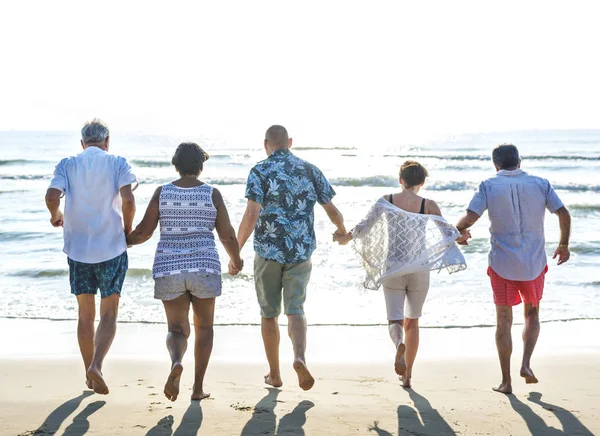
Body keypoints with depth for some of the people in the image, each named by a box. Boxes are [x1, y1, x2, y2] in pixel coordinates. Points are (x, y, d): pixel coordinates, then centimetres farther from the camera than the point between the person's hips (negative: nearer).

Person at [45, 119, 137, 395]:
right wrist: (127, 229, 1)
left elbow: (52, 196, -11)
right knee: (109, 314, 5)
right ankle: (96, 365, -16)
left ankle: (89, 373, 21)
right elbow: (128, 199, -15)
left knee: (86, 314, 14)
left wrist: (56, 215, 11)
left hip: (78, 249, 2)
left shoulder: (67, 165, 4)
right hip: (111, 248, -2)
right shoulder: (118, 163, -1)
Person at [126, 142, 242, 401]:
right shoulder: (212, 194, -2)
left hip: (169, 269, 1)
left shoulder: (162, 192, 1)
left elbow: (144, 231, -1)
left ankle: (176, 363, -25)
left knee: (177, 329, 9)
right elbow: (227, 235, -1)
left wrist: (125, 241, 20)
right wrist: (236, 260, 18)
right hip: (204, 268, -1)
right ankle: (198, 387, 16)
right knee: (204, 326, 18)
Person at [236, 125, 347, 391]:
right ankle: (300, 357, -24)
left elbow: (252, 215, -16)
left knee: (269, 313, 12)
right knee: (295, 310, 4)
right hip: (301, 252, 2)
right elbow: (332, 211, 7)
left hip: (268, 252, -2)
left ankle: (274, 375, 21)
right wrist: (342, 229, 29)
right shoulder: (310, 170, 6)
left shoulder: (260, 171, -4)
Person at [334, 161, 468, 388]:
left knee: (395, 319, 6)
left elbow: (364, 226, -1)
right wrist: (461, 237, 15)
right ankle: (407, 375, 19)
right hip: (419, 269, 1)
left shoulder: (386, 202, -3)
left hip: (392, 268, -1)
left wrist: (343, 238, 17)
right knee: (412, 321, 15)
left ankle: (399, 345, -30)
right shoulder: (429, 205, -4)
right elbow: (446, 232, -7)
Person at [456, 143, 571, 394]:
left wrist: (458, 229, 7)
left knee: (504, 321, 9)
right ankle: (526, 363, 4)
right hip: (534, 263, 2)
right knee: (532, 314, 22)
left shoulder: (489, 186, -5)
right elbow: (564, 215, -3)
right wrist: (564, 245, 12)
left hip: (502, 263, -1)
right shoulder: (540, 184, 2)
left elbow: (470, 218, -15)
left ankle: (506, 381, 12)